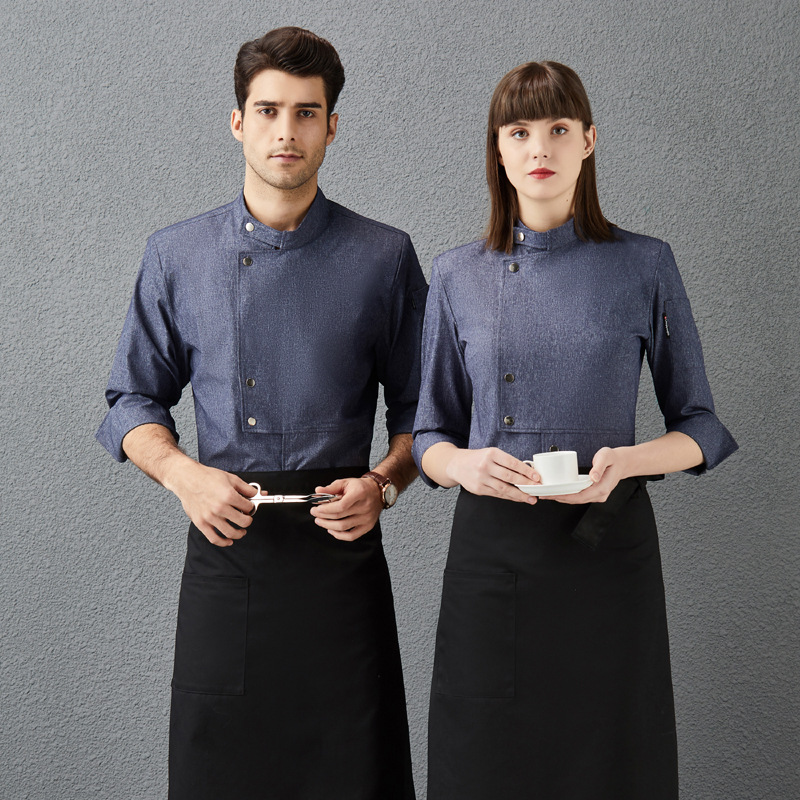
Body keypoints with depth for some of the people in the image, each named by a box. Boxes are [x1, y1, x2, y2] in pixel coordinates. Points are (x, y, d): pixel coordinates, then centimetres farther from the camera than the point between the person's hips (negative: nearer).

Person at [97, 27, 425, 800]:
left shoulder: (383, 257, 3)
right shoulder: (175, 256, 7)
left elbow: (418, 409, 8)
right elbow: (133, 401, 11)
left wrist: (382, 484, -10)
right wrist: (183, 473, -7)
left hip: (337, 544, -1)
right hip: (223, 542, 1)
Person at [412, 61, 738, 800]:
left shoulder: (645, 266, 1)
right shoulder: (458, 276, 5)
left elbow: (701, 427, 4)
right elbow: (428, 437, 9)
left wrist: (629, 459, -16)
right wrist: (463, 464, -13)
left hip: (607, 545, -1)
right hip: (492, 549, 1)